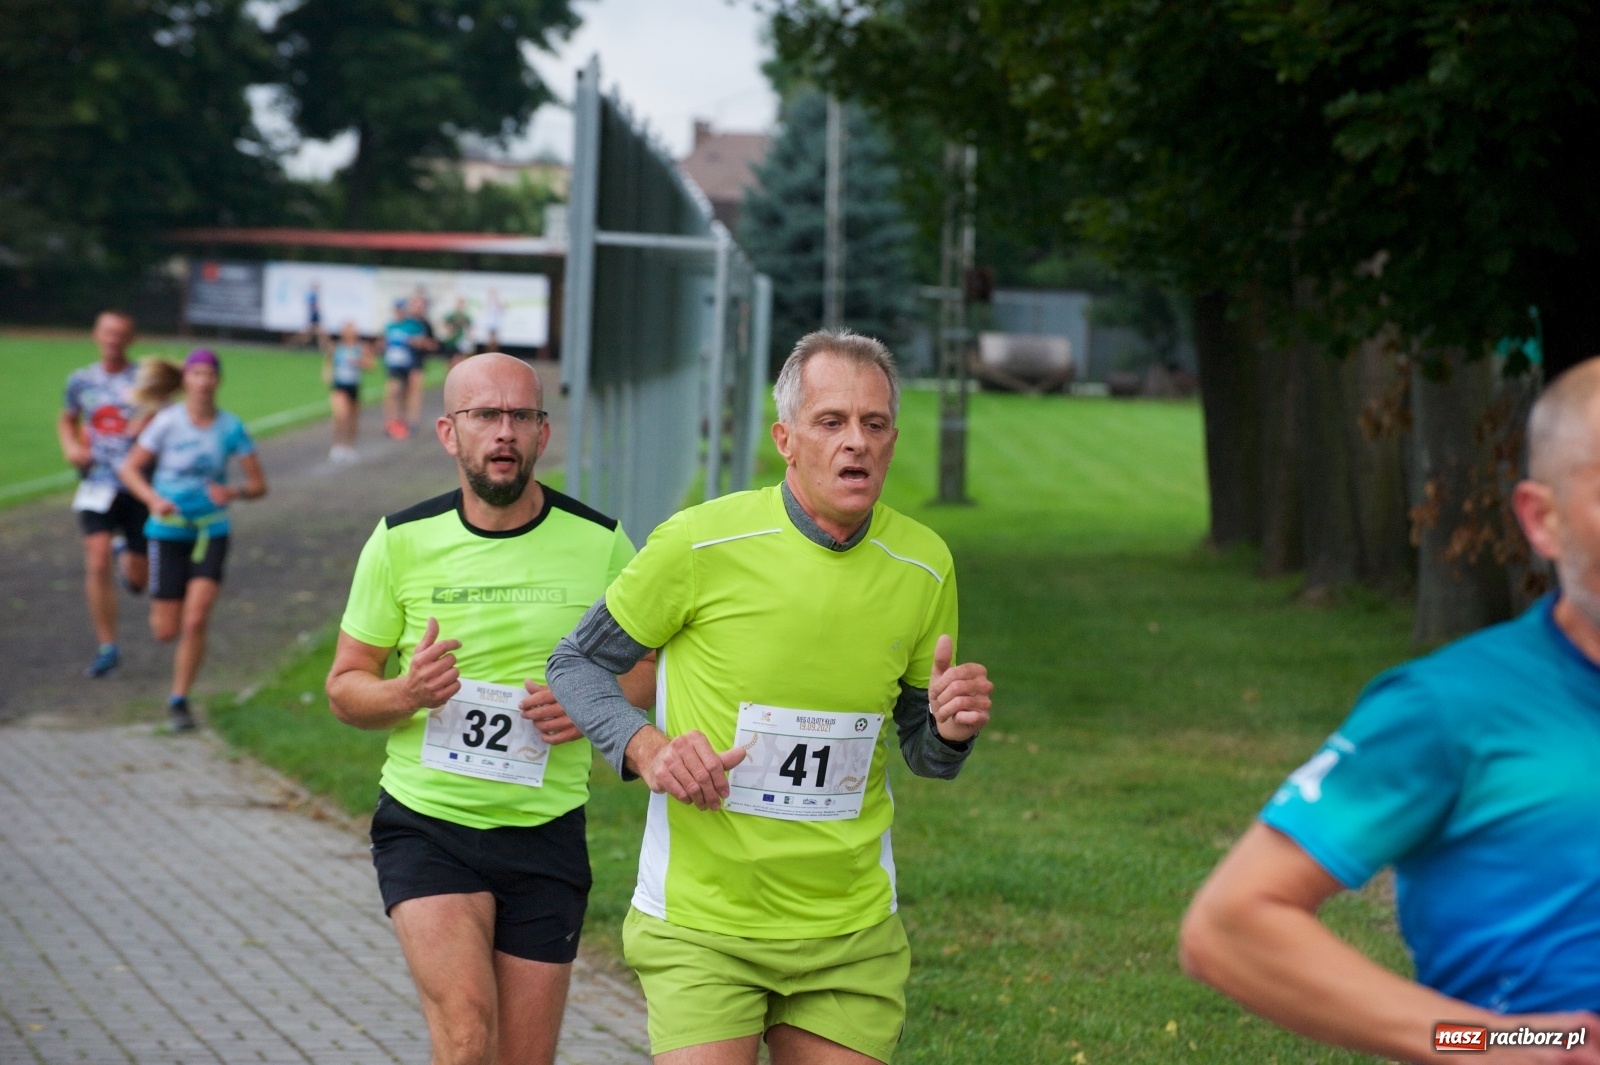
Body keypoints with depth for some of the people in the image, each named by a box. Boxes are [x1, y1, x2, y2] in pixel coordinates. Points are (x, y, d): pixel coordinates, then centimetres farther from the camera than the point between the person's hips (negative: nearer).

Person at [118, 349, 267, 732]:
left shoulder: (232, 428, -5)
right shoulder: (167, 422, -10)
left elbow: (259, 485, 0)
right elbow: (129, 468, -3)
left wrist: (234, 492, -22)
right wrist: (154, 499, -21)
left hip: (211, 531, 1)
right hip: (168, 530, -1)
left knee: (196, 620, -14)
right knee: (166, 632, 3)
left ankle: (179, 700, 3)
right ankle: (160, 605, 42)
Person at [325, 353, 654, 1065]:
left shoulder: (599, 545, 0)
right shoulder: (402, 542, -2)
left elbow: (643, 675, 10)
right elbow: (344, 686, 4)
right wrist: (407, 694, -19)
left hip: (547, 837, 2)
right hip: (426, 826, -2)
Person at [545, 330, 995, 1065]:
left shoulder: (923, 566, 1)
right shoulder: (699, 544, -10)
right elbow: (575, 664, 1)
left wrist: (950, 728, -12)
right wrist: (645, 747, -18)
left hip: (852, 932, 4)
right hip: (700, 925, -3)